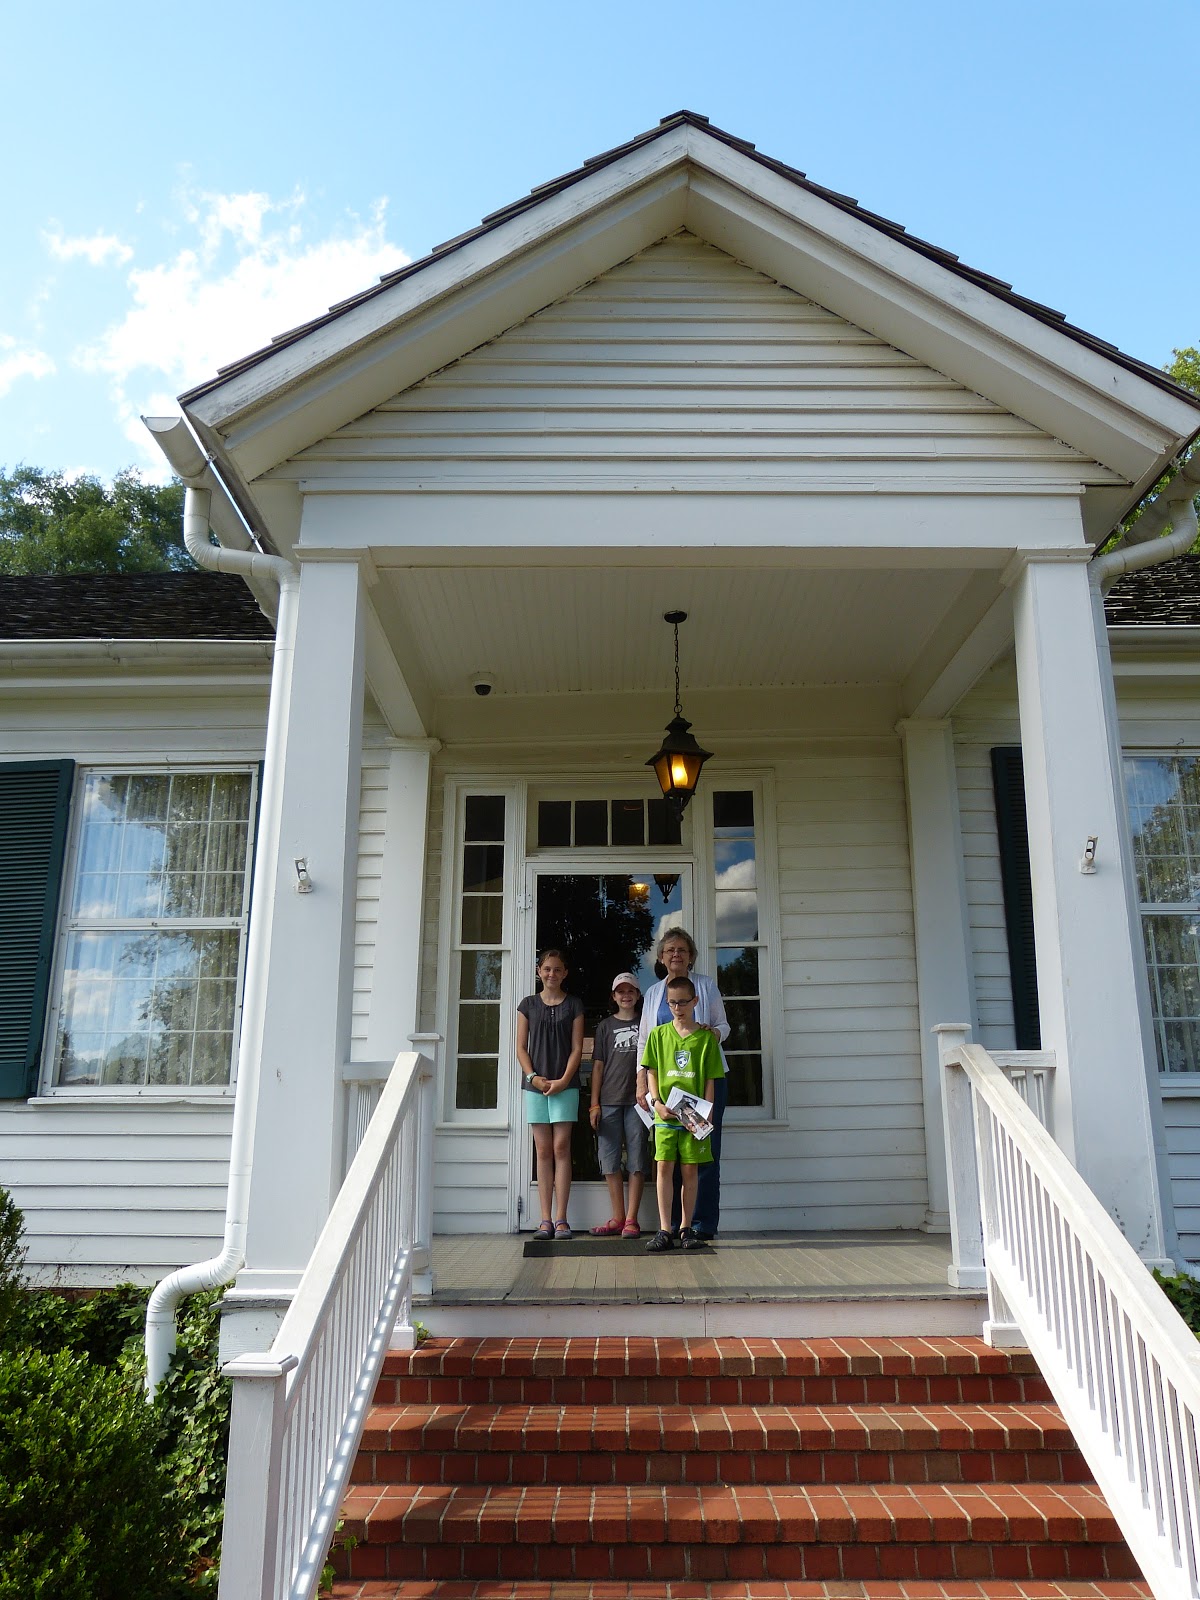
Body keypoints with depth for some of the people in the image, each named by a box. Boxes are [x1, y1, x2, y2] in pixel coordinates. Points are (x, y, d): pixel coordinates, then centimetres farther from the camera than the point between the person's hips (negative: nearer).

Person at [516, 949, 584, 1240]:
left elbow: (577, 1048, 2)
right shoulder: (528, 1004, 10)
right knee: (543, 1150, 3)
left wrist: (563, 1080, -9)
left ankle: (561, 1219, -1)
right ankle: (546, 1219, 6)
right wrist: (533, 1077, -7)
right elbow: (521, 1047, 7)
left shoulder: (573, 1004, 6)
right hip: (535, 1085, 1)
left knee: (561, 1148, -5)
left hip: (565, 1085, -1)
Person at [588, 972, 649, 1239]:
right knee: (610, 1160, 3)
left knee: (637, 1160, -2)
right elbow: (598, 1066, 9)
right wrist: (594, 1104, 3)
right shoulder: (605, 1026, 11)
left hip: (637, 1100, -1)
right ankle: (617, 1217, 12)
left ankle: (631, 1220, 4)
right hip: (609, 1101, 2)